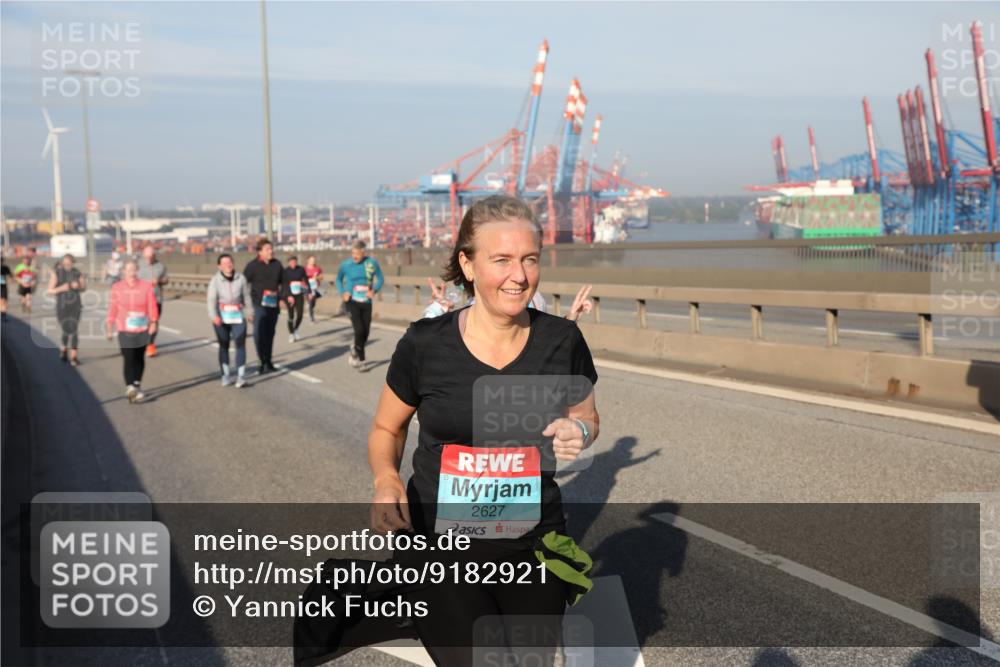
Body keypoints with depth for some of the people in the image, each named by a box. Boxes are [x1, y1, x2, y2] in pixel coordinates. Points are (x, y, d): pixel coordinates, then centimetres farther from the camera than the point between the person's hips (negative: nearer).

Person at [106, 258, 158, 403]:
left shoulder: (147, 287, -2)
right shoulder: (117, 288, -1)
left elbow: (152, 307, -1)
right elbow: (113, 309, 3)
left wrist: (153, 323, -12)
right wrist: (110, 329, 5)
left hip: (142, 330, 1)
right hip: (125, 330, -1)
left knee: (139, 359, 10)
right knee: (128, 359, -13)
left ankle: (137, 386, 24)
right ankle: (129, 386, -21)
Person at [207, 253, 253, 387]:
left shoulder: (241, 278, 0)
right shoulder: (215, 280, -6)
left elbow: (246, 296, 11)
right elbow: (212, 299, -14)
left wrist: (249, 312, 19)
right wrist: (214, 316, -28)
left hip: (238, 316, 0)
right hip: (221, 317, 0)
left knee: (240, 344, -10)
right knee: (224, 345, 9)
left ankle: (241, 376, -12)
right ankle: (225, 375, 20)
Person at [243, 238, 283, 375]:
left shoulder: (277, 264, 6)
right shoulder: (252, 265, -6)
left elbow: (282, 282, 15)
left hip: (273, 304, 4)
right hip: (259, 304, -4)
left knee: (270, 333, 11)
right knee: (259, 333, -12)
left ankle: (268, 362, 21)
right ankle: (264, 363, -10)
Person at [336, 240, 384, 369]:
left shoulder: (372, 263, -4)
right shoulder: (346, 265, -5)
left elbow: (380, 279, 6)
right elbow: (339, 279, 11)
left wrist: (374, 290, -11)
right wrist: (342, 293, -4)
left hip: (366, 302, 2)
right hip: (352, 301, -2)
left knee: (365, 333, 8)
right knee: (359, 330, -15)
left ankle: (355, 351, 37)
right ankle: (360, 358, 6)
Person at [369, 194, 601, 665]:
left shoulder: (561, 340, -8)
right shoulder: (425, 344, -12)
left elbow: (587, 419, 10)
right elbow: (386, 428, 4)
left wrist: (577, 433, -13)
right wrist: (385, 478, -16)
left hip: (534, 550, 2)